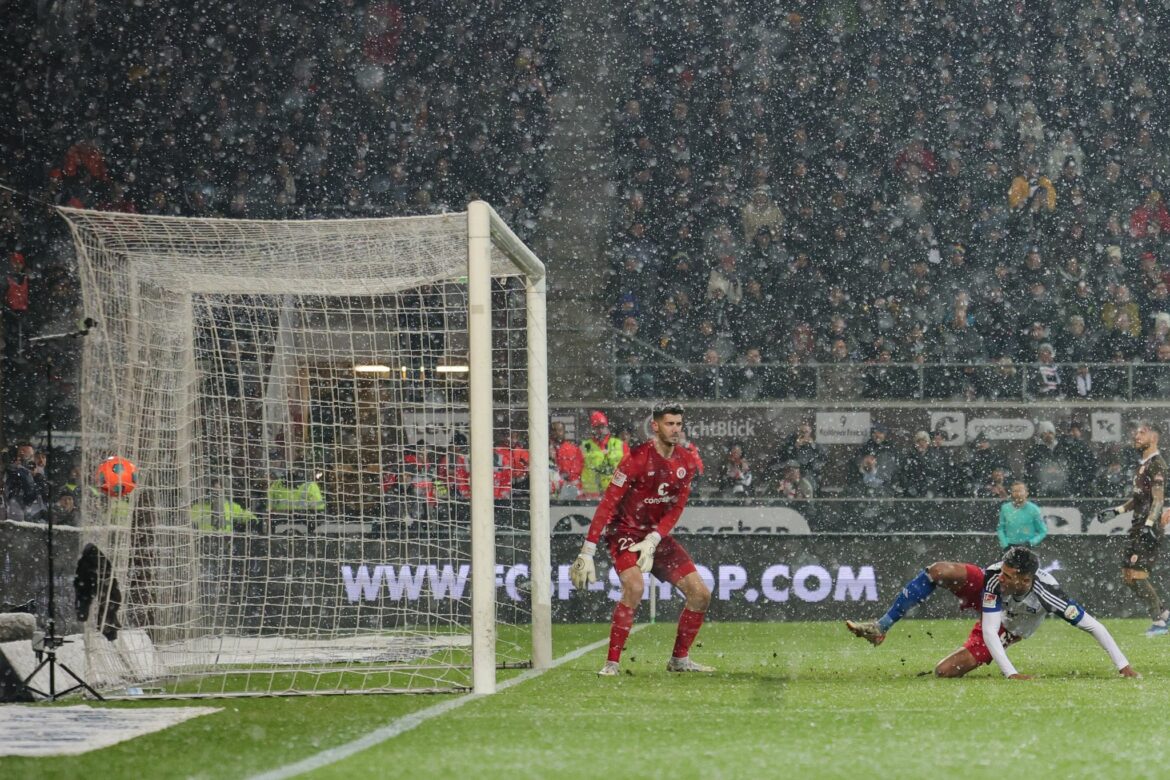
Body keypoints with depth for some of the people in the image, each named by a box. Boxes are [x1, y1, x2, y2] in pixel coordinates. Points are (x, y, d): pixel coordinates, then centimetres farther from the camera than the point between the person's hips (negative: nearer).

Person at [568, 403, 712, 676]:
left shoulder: (687, 463, 1)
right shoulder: (638, 459, -19)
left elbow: (675, 510, 1)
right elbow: (608, 505, -20)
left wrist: (652, 541, -16)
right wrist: (587, 551, -25)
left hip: (657, 535, 7)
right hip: (625, 531, -7)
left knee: (700, 594, 1)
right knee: (634, 587, -32)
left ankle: (680, 659, 18)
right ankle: (611, 663, -25)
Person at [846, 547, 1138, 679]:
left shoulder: (1046, 594, -41)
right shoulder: (995, 579, -35)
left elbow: (1094, 626, -35)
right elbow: (989, 631, -38)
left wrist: (1123, 665, -37)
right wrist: (1011, 673, -49)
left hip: (1006, 631, -1)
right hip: (986, 601, 1)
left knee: (944, 672, -16)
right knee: (939, 571, -28)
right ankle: (880, 628, -17)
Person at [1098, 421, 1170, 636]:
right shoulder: (1143, 464, 19)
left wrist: (1149, 525, -29)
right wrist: (1117, 511, 20)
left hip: (1150, 527, -10)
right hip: (1138, 526, 10)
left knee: (1137, 574, -14)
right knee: (1128, 574, 9)